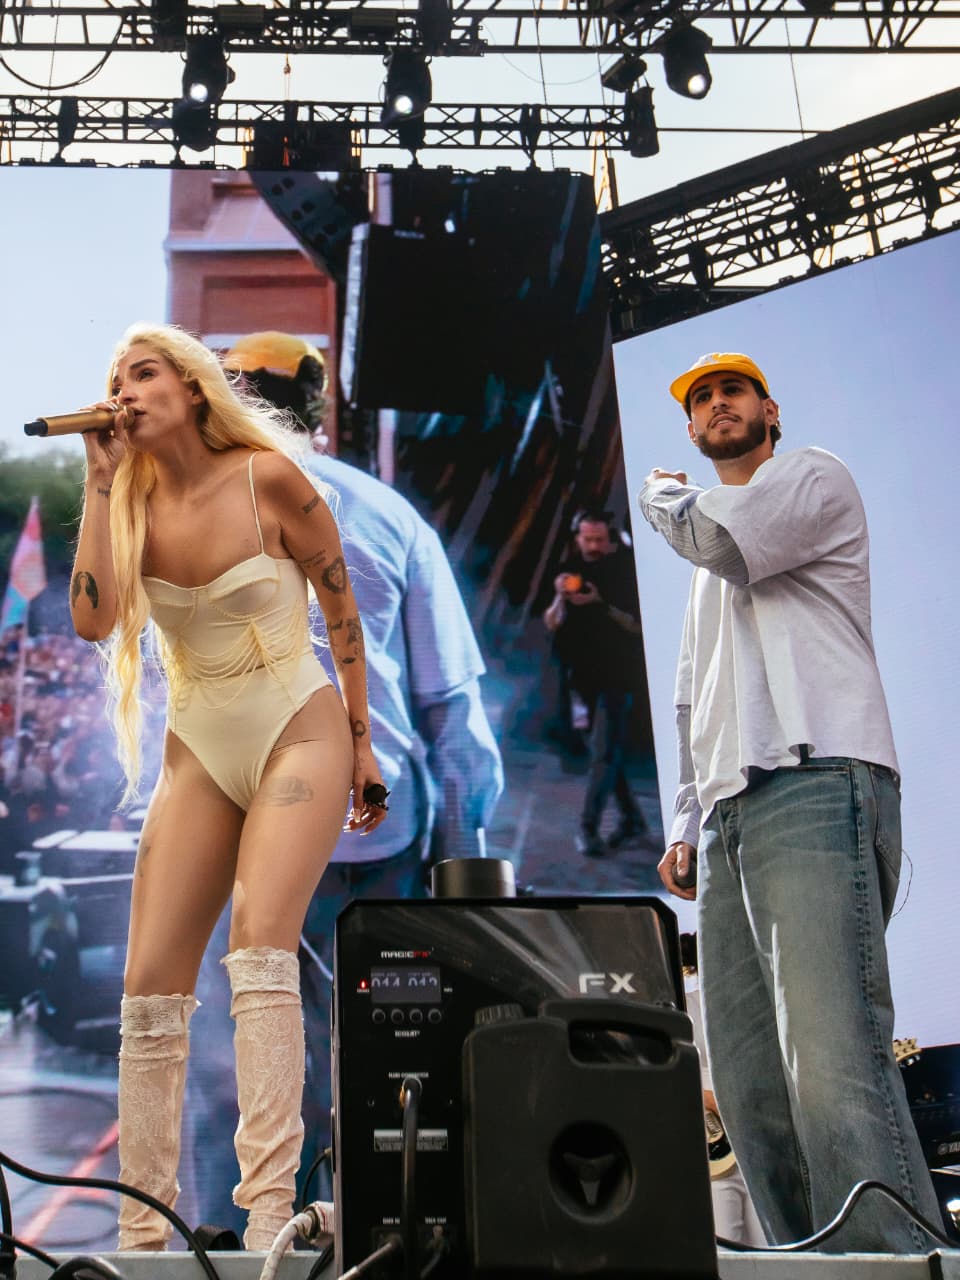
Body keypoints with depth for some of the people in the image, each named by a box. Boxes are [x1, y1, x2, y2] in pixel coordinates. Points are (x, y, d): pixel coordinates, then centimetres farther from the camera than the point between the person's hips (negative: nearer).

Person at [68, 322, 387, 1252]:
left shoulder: (267, 476, -7)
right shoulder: (132, 504, 3)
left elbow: (341, 606, 1)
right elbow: (92, 619, -15)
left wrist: (362, 742, 2)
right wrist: (100, 479, -11)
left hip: (297, 732, -4)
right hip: (199, 754, 4)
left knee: (259, 946, -23)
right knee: (149, 988, -2)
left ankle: (268, 1214, -20)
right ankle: (143, 1232, 7)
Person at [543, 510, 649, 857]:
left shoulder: (625, 569, -5)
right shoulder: (571, 569, 7)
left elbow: (637, 625, -9)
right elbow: (552, 625, 6)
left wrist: (600, 604, -22)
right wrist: (560, 598, -14)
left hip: (617, 675, -5)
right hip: (584, 673, 5)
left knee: (605, 751, -10)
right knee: (607, 750, 11)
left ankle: (589, 826, -10)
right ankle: (631, 818, 23)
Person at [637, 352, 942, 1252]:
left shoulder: (812, 476, 12)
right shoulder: (708, 575, 34)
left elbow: (719, 539, -8)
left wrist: (661, 493, 15)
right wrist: (686, 824, 18)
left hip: (818, 782, -8)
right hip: (730, 809, 9)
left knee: (836, 1067, -22)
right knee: (749, 1088, 1)